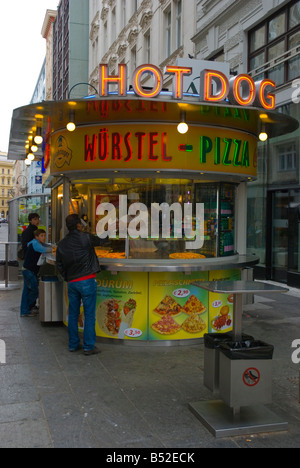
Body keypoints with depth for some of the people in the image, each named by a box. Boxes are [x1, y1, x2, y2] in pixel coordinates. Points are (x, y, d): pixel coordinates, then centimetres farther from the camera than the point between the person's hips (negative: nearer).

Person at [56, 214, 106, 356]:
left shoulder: (61, 244, 7)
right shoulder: (85, 238, -8)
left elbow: (59, 265, 12)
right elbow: (101, 242, 8)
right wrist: (104, 239, 30)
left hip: (72, 282, 5)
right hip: (87, 281, -5)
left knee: (73, 314, 14)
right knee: (89, 315, 1)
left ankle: (73, 344, 22)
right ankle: (89, 347, 5)